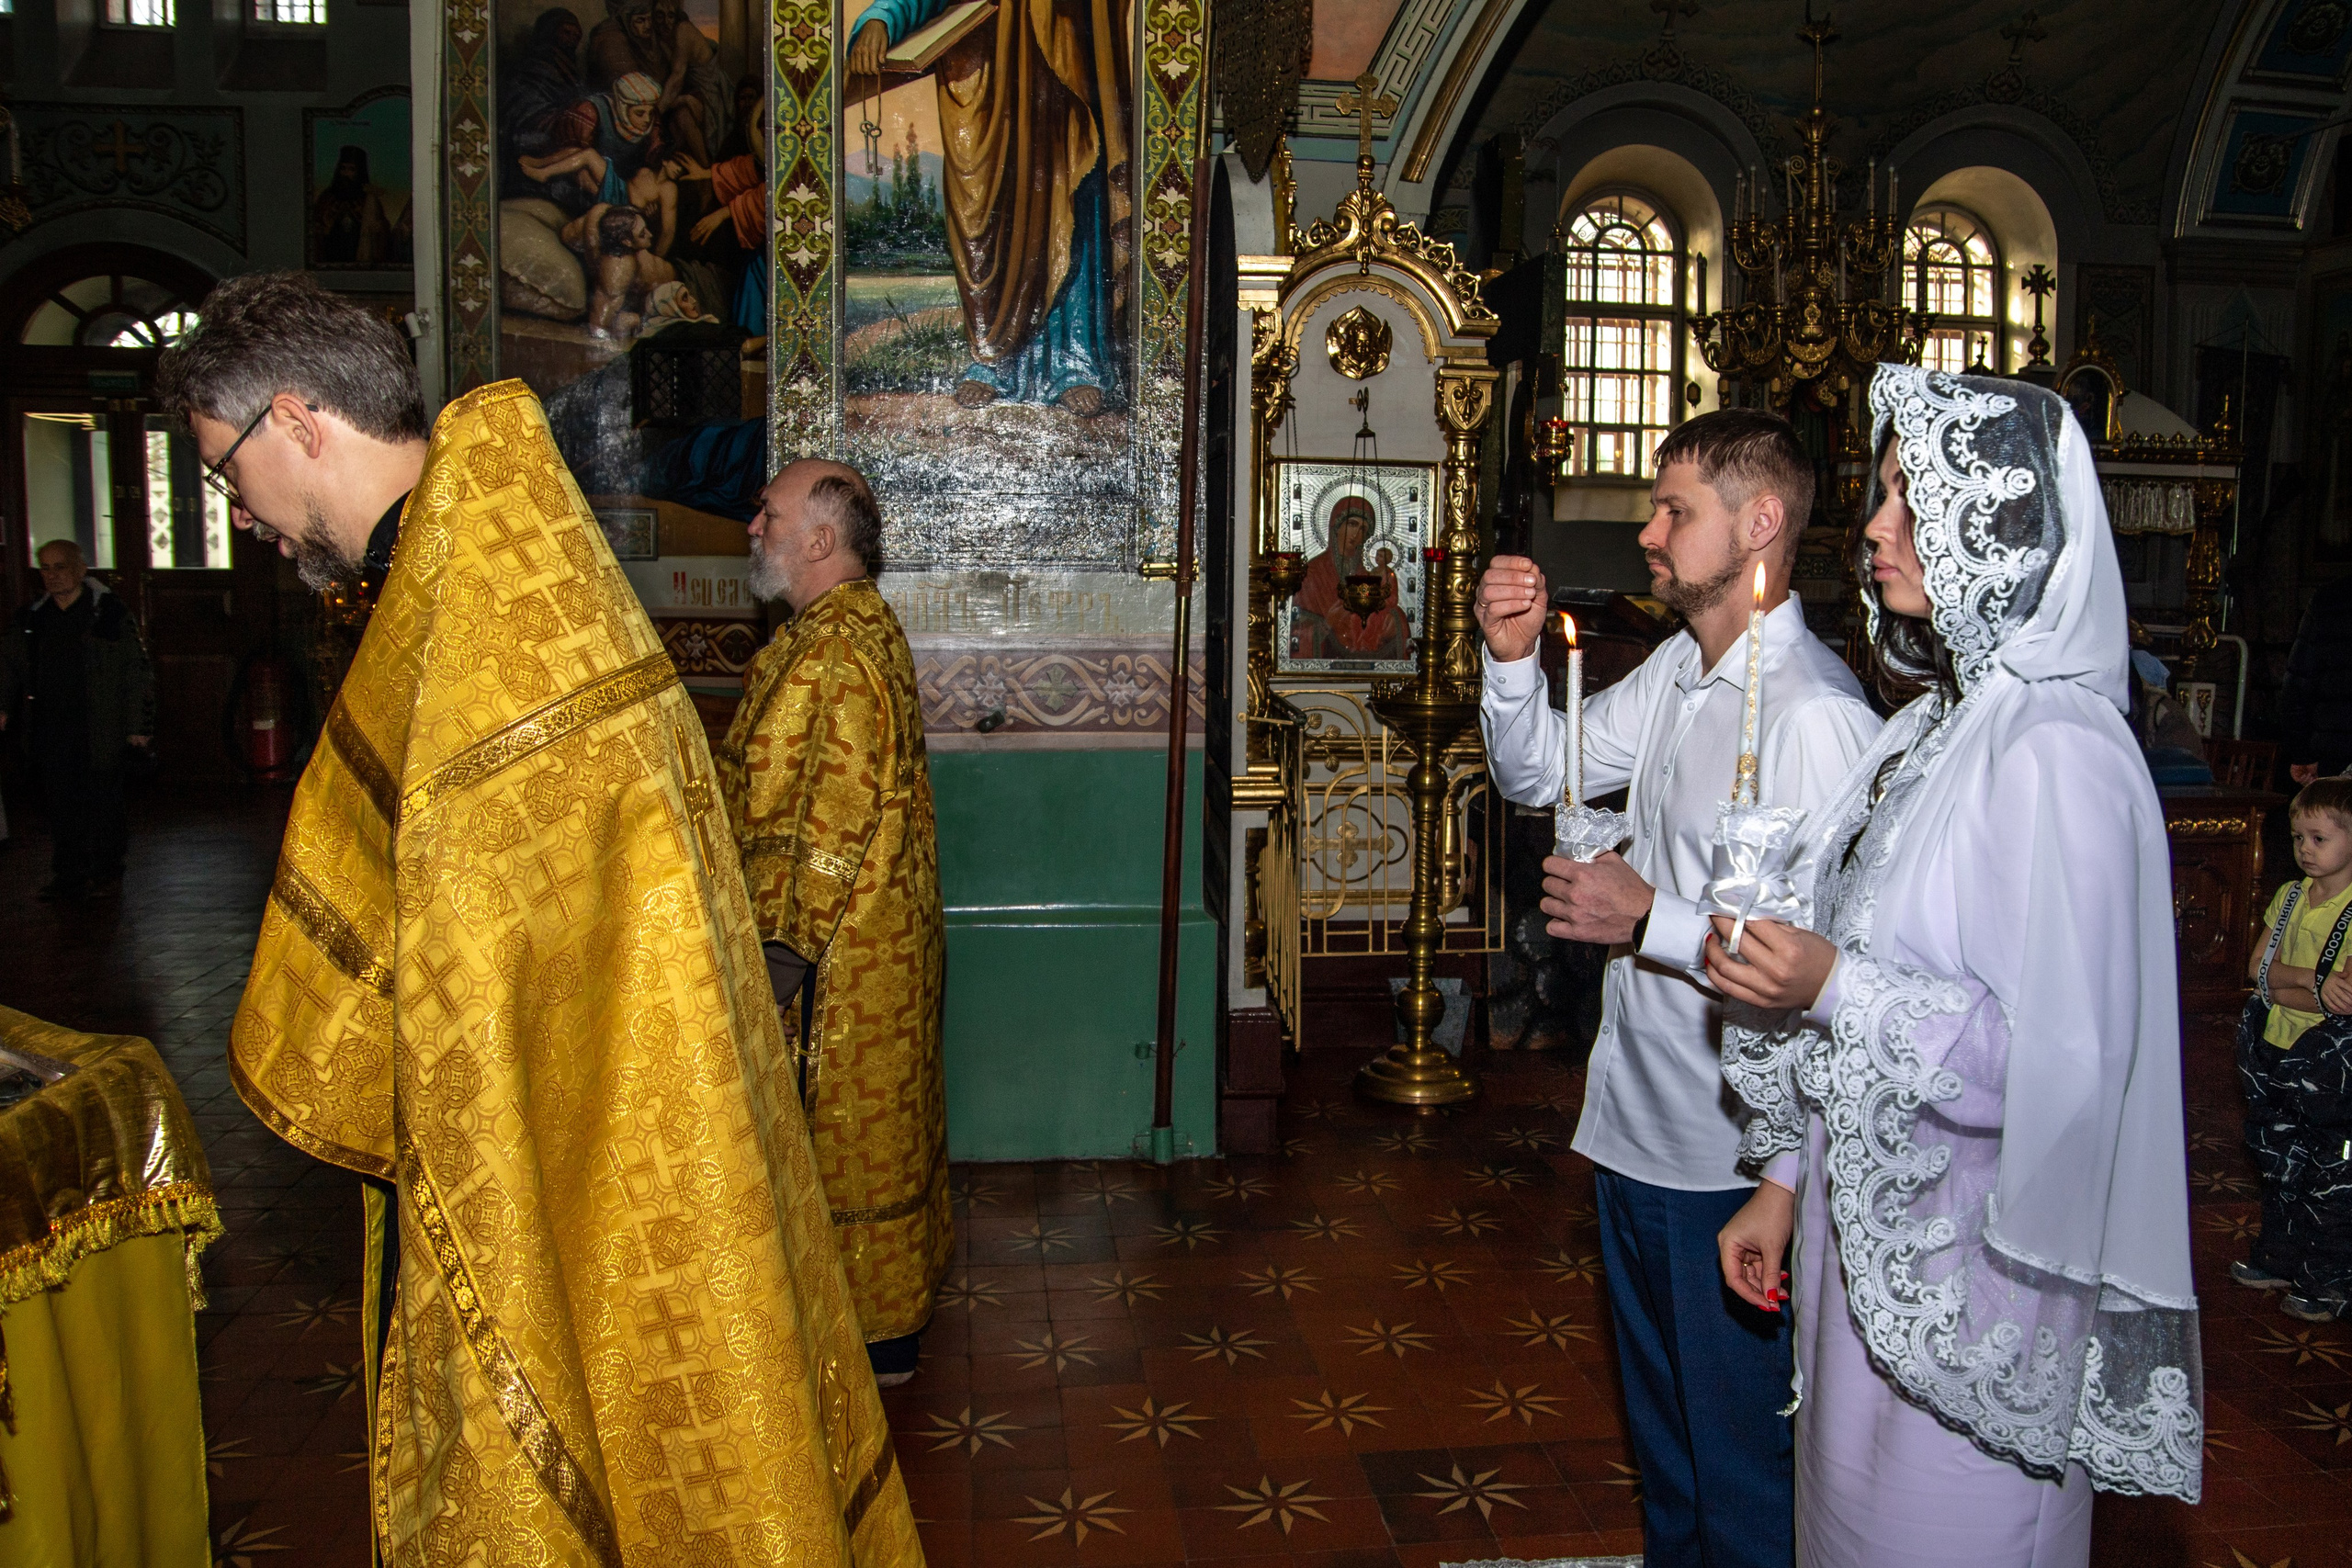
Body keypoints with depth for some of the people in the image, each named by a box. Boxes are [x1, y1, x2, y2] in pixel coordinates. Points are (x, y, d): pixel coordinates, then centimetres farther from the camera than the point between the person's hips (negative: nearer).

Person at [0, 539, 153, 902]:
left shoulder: (110, 614, -3)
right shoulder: (31, 619, 11)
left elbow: (137, 672, -3)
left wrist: (139, 725, -7)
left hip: (100, 733, -4)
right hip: (51, 732, 4)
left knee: (102, 801, 3)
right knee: (60, 804, 6)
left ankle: (106, 874, 14)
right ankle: (67, 878, 13)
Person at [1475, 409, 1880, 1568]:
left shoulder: (1815, 714, -22)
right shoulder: (1675, 670, 7)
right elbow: (1538, 773, 16)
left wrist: (1652, 921, -24)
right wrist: (1511, 658, -1)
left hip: (1734, 1162, -9)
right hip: (1637, 1126, 9)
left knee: (1739, 1451, 10)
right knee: (1659, 1430, 27)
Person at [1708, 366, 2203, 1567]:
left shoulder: (2057, 755, -20)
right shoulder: (1935, 724, 7)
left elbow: (2066, 1059, -22)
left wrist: (1837, 989, -29)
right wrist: (1786, 1181, 13)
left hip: (1969, 1255, -8)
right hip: (1863, 1225, 8)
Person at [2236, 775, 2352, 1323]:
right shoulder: (2291, 895, 3)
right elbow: (2259, 965, -2)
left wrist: (2278, 987, -14)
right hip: (2272, 1049, 7)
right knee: (2277, 1159, 20)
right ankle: (2281, 1259, 36)